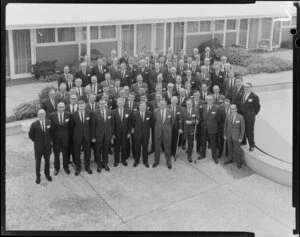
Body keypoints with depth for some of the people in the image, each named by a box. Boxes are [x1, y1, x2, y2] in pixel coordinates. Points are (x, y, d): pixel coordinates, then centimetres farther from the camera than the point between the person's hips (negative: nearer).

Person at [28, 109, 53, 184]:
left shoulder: (49, 122, -8)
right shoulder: (34, 124, -17)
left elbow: (51, 132, 10)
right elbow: (30, 135, -2)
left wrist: (50, 141, 8)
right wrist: (36, 141, 3)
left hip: (47, 146, 2)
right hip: (38, 147, -2)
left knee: (47, 160, 15)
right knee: (38, 162, 10)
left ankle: (47, 174, 35)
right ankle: (38, 177, 27)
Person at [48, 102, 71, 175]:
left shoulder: (68, 114, -7)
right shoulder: (52, 115, -9)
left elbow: (70, 125, 0)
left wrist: (70, 136, -3)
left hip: (65, 137, 0)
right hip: (56, 137, 0)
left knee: (65, 153, 14)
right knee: (56, 153, 13)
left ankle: (66, 167, 33)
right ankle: (56, 168, 30)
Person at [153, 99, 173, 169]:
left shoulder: (170, 111, -4)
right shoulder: (155, 111, -4)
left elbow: (171, 121, 8)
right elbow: (154, 121, 8)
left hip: (167, 132, -1)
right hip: (157, 131, 1)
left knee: (167, 147, 6)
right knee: (157, 147, 10)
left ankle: (168, 162, 19)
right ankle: (156, 161, 25)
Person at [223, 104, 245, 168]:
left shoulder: (240, 117, -14)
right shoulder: (228, 116, -3)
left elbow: (242, 128, -10)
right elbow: (225, 126, 6)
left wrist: (241, 138, -11)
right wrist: (224, 135, 6)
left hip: (236, 136, -4)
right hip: (229, 136, 4)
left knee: (237, 149, 3)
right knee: (230, 148, 17)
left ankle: (239, 162, 21)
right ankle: (230, 159, 37)